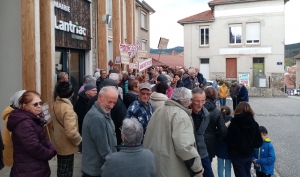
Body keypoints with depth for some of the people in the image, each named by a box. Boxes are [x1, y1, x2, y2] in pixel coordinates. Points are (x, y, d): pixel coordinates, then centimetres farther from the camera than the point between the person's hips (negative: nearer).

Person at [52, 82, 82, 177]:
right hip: (67, 146, -8)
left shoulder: (56, 104, -2)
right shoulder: (67, 108, -27)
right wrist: (79, 140, -14)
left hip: (59, 144, 8)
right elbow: (71, 132, -31)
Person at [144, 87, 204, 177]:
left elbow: (149, 136, 16)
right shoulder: (181, 115, -18)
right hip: (172, 169, -8)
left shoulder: (159, 110, 10)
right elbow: (184, 146, -27)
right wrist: (198, 168, -17)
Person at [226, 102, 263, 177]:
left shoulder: (234, 122, -19)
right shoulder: (254, 123, -5)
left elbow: (230, 140, -20)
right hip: (249, 154, 5)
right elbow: (259, 142, -3)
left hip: (237, 155, -4)